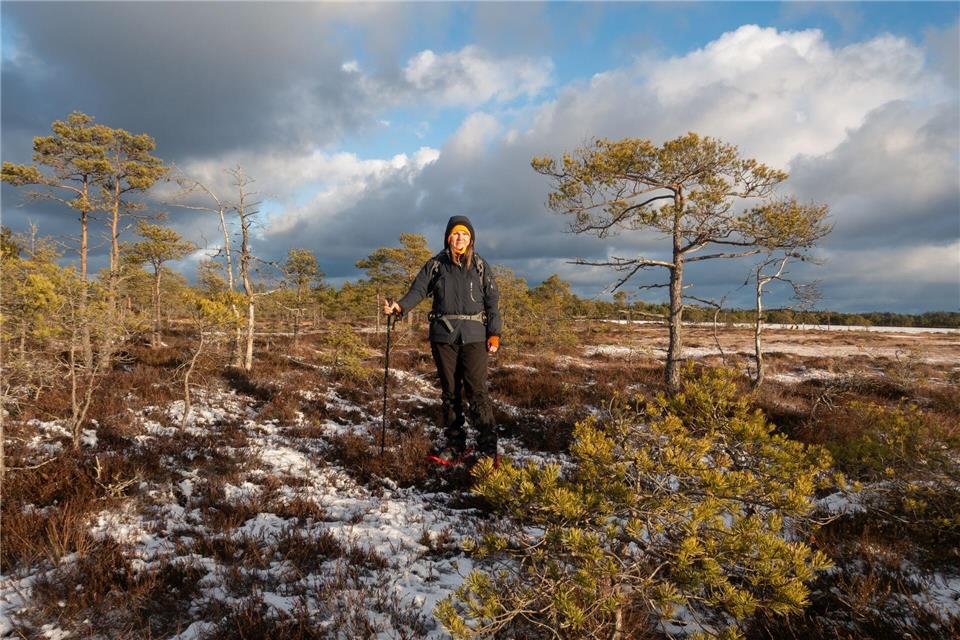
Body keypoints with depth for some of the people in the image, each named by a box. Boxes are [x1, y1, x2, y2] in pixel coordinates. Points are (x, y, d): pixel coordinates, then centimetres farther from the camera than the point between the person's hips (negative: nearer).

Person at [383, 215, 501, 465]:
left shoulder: (480, 266, 7)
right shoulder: (436, 264, 8)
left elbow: (492, 301, 6)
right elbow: (418, 290, -1)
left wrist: (494, 333, -2)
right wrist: (399, 306, -21)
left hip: (473, 335, -1)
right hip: (443, 335, 2)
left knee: (476, 390, -8)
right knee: (449, 390, 8)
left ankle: (488, 447, -2)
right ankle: (453, 443, 17)